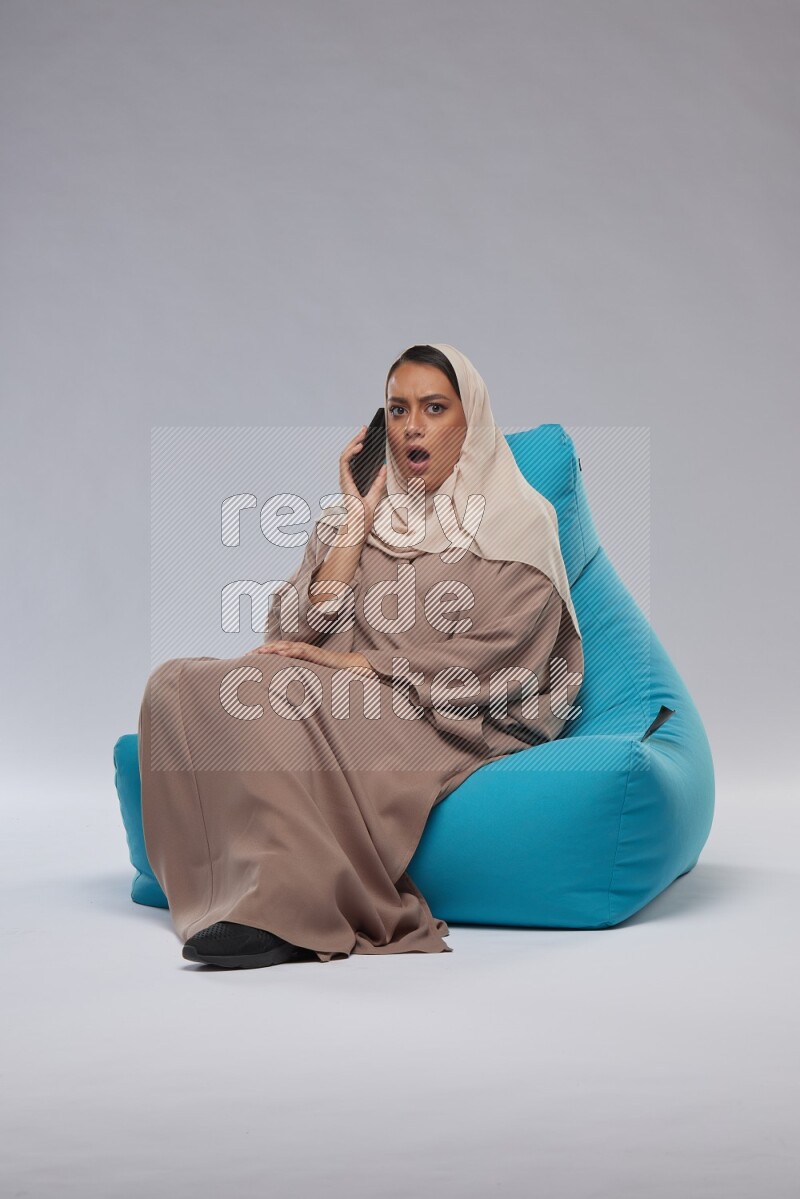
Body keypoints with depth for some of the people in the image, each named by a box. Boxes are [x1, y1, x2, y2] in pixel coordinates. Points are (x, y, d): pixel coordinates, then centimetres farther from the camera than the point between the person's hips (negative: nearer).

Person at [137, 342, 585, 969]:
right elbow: (296, 635, 6)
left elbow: (499, 660, -8)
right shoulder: (355, 514, 19)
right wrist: (357, 521, 2)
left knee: (288, 697, -32)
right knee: (177, 684, -19)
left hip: (455, 725, -5)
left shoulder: (519, 519, 6)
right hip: (349, 705, 6)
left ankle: (300, 908, -32)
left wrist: (357, 664, -11)